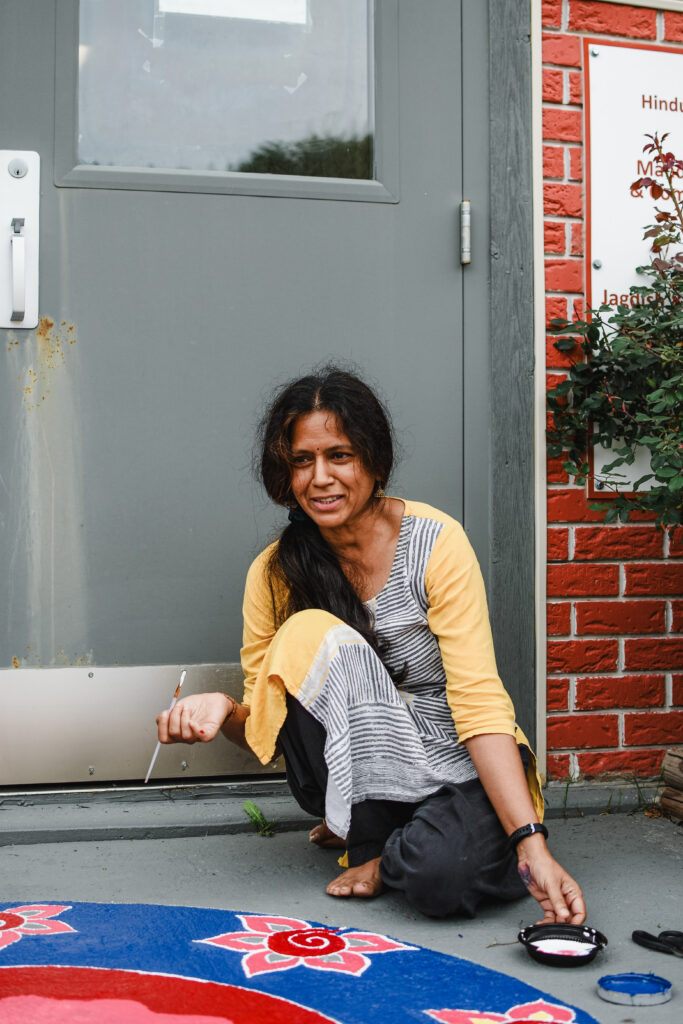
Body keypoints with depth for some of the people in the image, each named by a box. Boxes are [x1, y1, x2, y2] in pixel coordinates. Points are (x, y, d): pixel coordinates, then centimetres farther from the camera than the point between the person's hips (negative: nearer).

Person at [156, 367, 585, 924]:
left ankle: (393, 856, 3)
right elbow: (267, 728, 1)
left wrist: (532, 843, -30)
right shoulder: (273, 574, -5)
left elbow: (479, 703, -21)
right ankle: (370, 836, -7)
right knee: (313, 634, -25)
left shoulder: (434, 541, -15)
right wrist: (225, 711, -23)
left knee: (440, 875, -36)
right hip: (361, 775, 3)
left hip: (463, 770, -2)